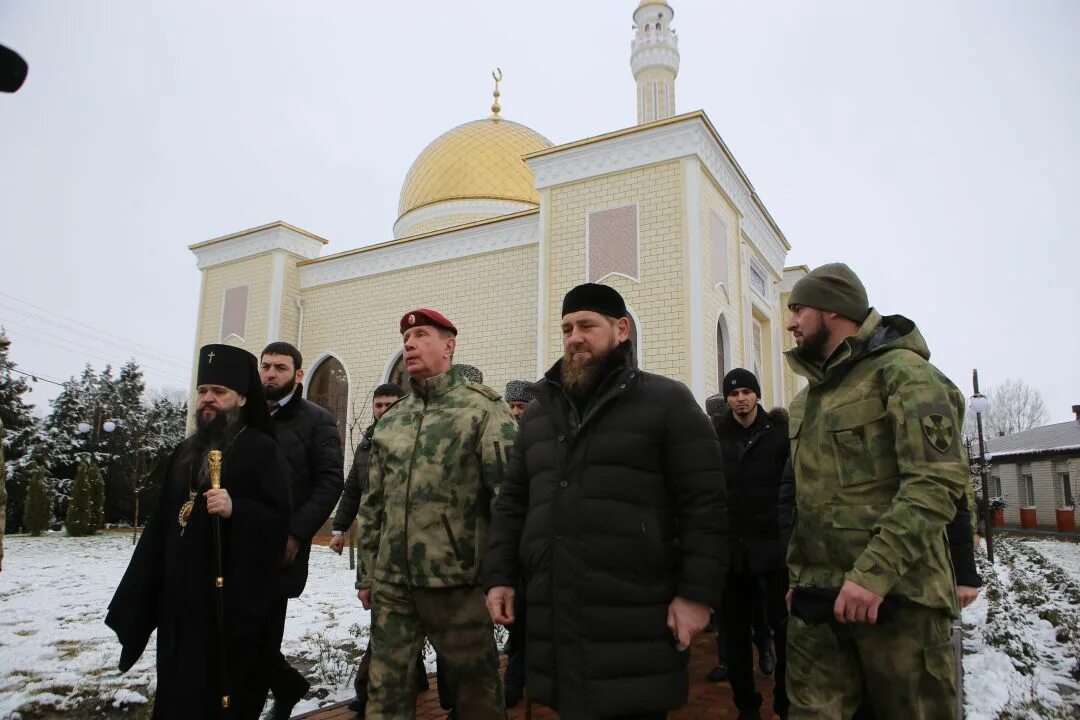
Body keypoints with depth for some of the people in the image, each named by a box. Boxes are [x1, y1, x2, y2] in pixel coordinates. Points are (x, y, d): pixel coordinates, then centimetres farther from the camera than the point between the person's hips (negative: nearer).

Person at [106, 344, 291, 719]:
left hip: (233, 593, -6)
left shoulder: (263, 450, -5)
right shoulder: (185, 450, 15)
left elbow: (277, 518, -11)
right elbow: (160, 523, 16)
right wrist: (135, 598, 14)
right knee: (178, 685, 12)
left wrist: (236, 509, -28)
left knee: (226, 688, -1)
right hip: (179, 593, 7)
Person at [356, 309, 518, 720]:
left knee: (475, 686, 8)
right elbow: (373, 504, 16)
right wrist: (367, 573, 15)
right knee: (386, 687, 12)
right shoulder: (389, 421, 12)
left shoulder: (483, 409, -6)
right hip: (392, 582, 5)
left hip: (458, 580, -5)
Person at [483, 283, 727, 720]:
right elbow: (513, 503, 18)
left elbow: (704, 504, -5)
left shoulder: (667, 402, 0)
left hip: (635, 623, -4)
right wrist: (500, 576, 9)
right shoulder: (538, 411, 17)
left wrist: (697, 592, -11)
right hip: (554, 620, 5)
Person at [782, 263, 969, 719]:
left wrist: (874, 572, -23)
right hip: (815, 597, 7)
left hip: (896, 592, -6)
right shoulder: (807, 397, 18)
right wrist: (799, 574, 15)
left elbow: (938, 479, -17)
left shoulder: (901, 371, -6)